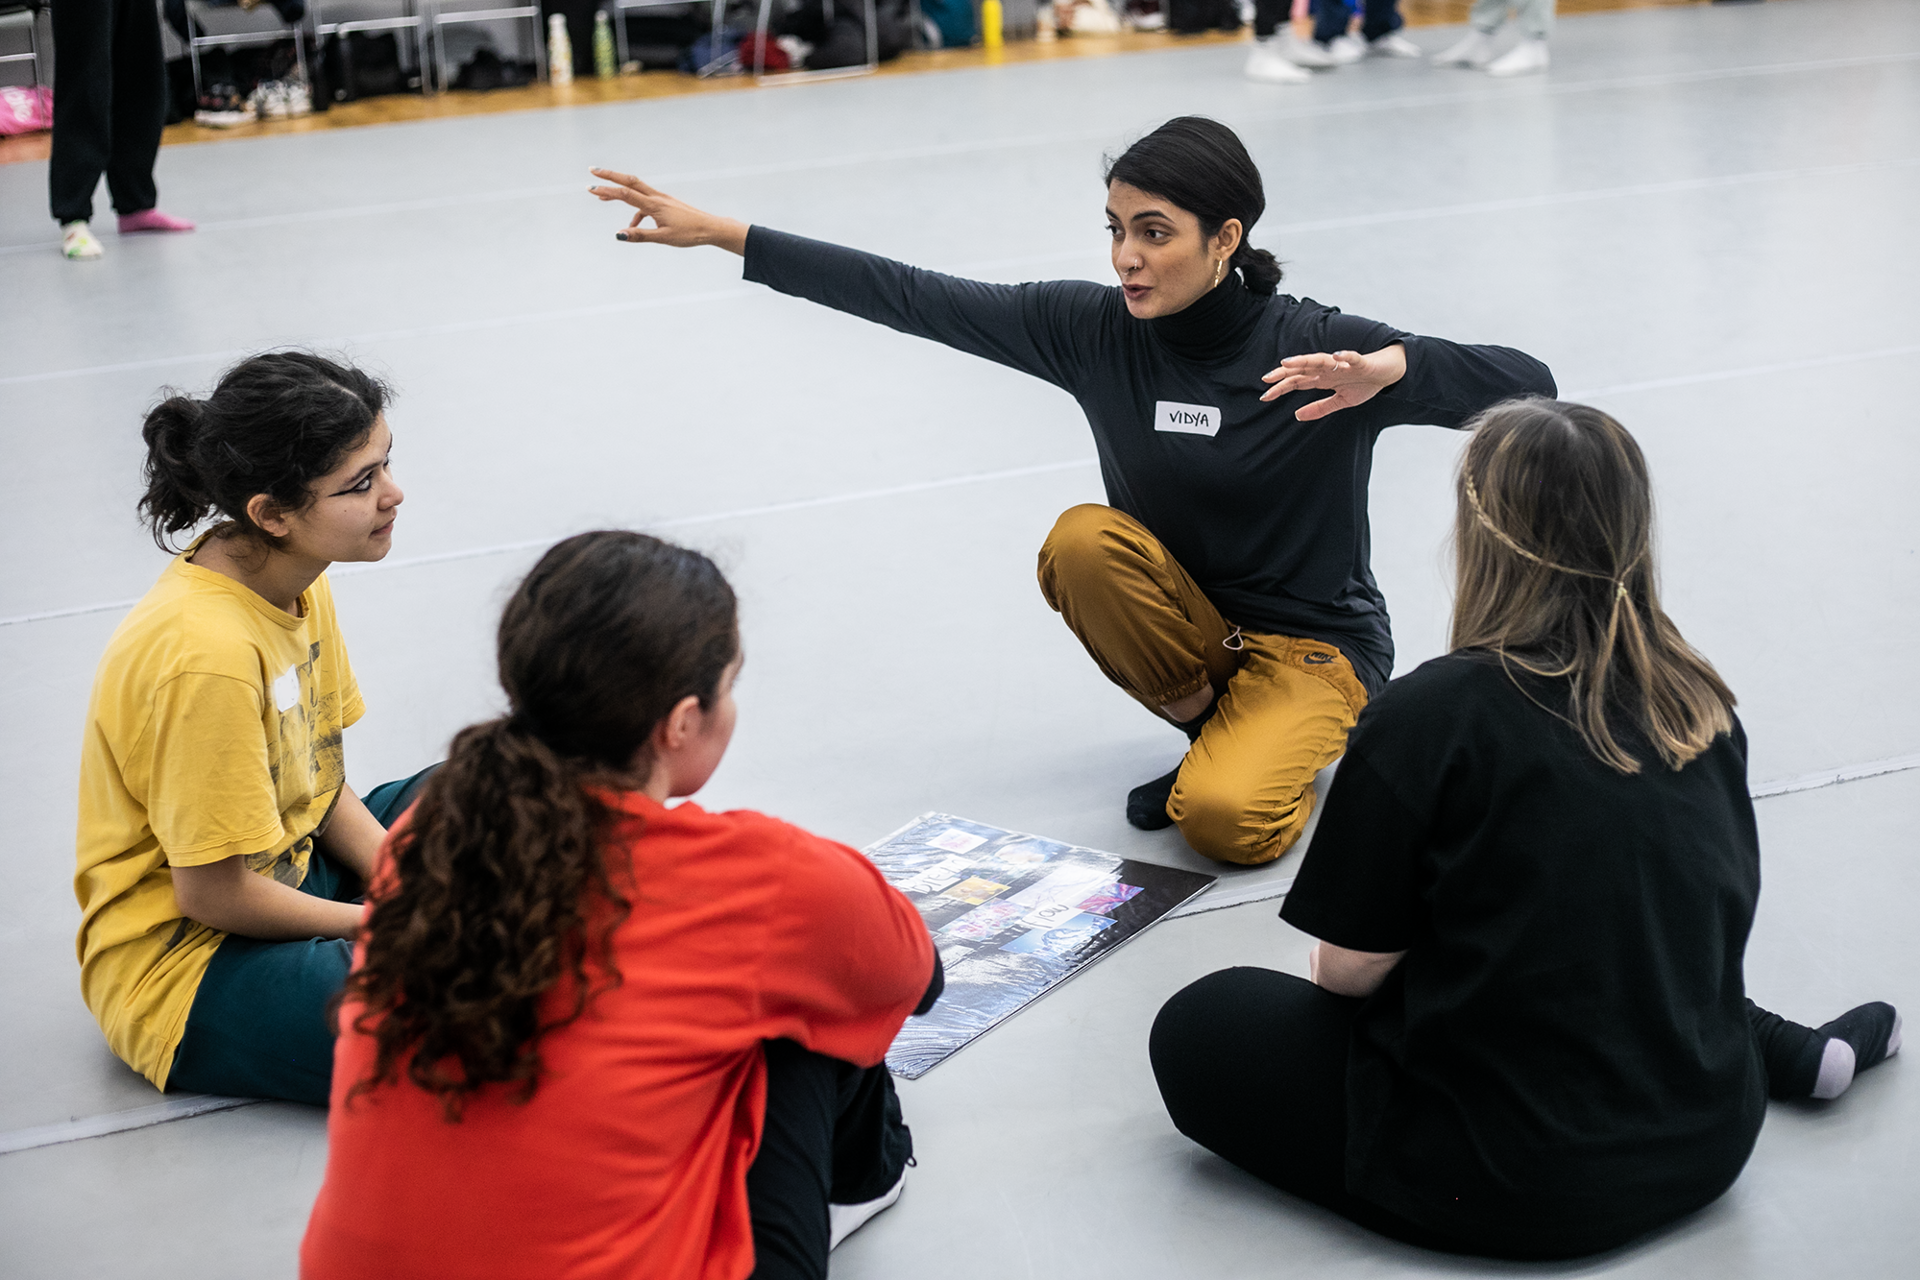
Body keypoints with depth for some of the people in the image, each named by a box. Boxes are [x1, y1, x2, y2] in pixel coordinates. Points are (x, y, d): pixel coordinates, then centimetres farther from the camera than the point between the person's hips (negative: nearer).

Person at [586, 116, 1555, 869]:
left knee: (1223, 820, -31)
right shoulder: (1096, 331, -9)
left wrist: (1389, 369, -44)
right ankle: (1212, 727, -3)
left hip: (1313, 641, -4)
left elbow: (1530, 387, -25)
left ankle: (1286, 750, 5)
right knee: (1082, 543, -27)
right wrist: (718, 233, -13)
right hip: (1187, 623, 4)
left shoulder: (1315, 347, -19)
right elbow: (914, 298, -10)